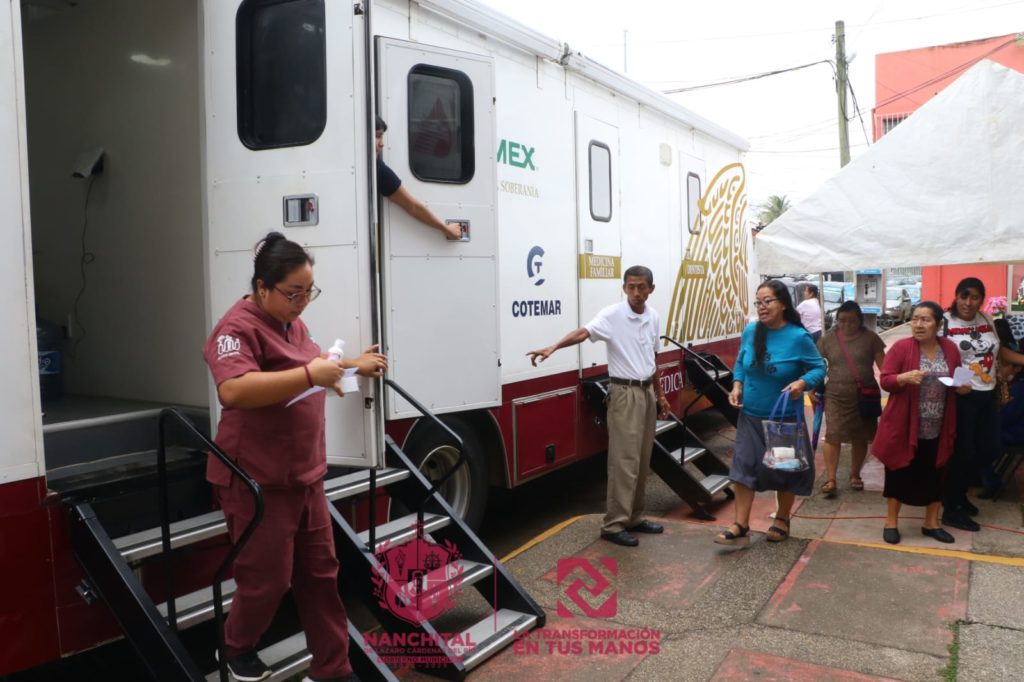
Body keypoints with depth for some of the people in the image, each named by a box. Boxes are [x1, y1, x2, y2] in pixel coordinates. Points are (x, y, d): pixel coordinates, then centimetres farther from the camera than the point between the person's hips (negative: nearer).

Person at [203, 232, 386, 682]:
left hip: (305, 476, 8)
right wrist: (309, 375, -36)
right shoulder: (238, 328, -18)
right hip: (256, 481, -8)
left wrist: (353, 366, 20)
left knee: (321, 574, 12)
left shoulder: (292, 323, 10)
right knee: (267, 580, 5)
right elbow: (232, 391, -36)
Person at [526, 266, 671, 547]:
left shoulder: (653, 317, 8)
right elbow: (584, 332, -30)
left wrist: (660, 394, 21)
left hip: (647, 392, 7)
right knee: (624, 460, -7)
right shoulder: (612, 314, -13)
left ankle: (633, 517, 23)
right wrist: (553, 348, -47)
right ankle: (614, 524, 1)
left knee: (642, 460, 12)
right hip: (625, 393, -7)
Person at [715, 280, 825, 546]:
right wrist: (737, 386, -6)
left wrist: (803, 383, -27)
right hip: (750, 416, 3)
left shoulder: (798, 337, -15)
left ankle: (782, 520, 35)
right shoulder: (750, 331, -4)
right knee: (744, 467, -2)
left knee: (784, 469, 13)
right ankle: (741, 527, 5)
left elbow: (819, 368, -8)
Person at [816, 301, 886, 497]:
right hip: (836, 395, 0)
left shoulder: (870, 338, -1)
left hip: (865, 396, 0)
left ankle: (855, 475, 29)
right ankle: (830, 479, -6)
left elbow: (882, 365, -2)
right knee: (833, 435, -10)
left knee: (860, 437, 11)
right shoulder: (828, 339, 2)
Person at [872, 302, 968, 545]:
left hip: (937, 430, 4)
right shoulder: (901, 347, -10)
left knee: (934, 475, 14)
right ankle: (891, 522, 21)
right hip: (904, 427, -4)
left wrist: (962, 388, -6)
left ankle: (931, 523, 30)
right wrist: (905, 377, -28)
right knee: (899, 473, 7)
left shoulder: (950, 349, 3)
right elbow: (885, 380, -10)